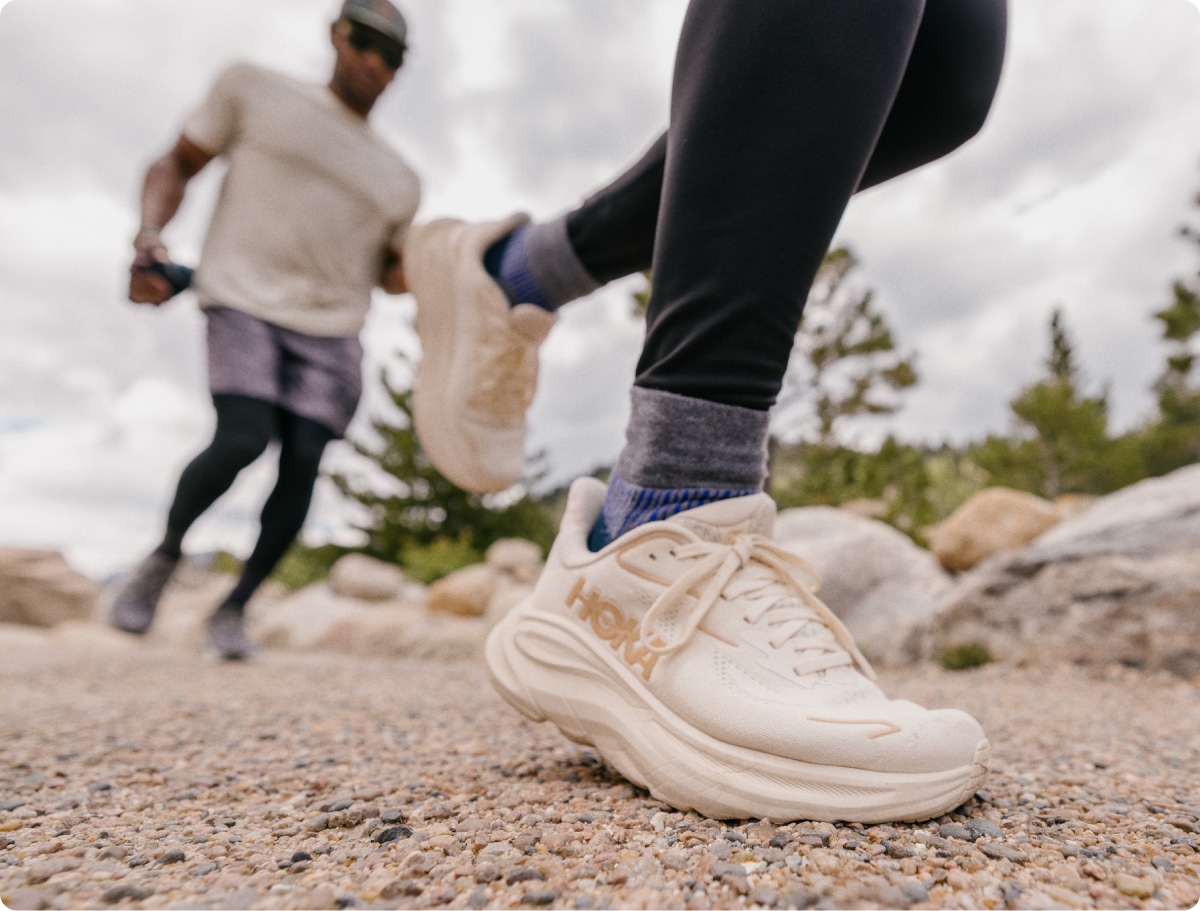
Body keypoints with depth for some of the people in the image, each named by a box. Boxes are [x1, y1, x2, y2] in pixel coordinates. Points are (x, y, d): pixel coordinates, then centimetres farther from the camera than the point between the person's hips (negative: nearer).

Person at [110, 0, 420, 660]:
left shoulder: (397, 182, 16)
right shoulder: (254, 91, 9)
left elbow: (392, 273, 22)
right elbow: (176, 165, 11)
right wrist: (149, 238, -7)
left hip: (330, 331, 3)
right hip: (245, 301, -3)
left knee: (301, 465, -9)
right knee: (241, 441, -21)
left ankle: (233, 607, 11)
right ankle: (165, 555, 8)